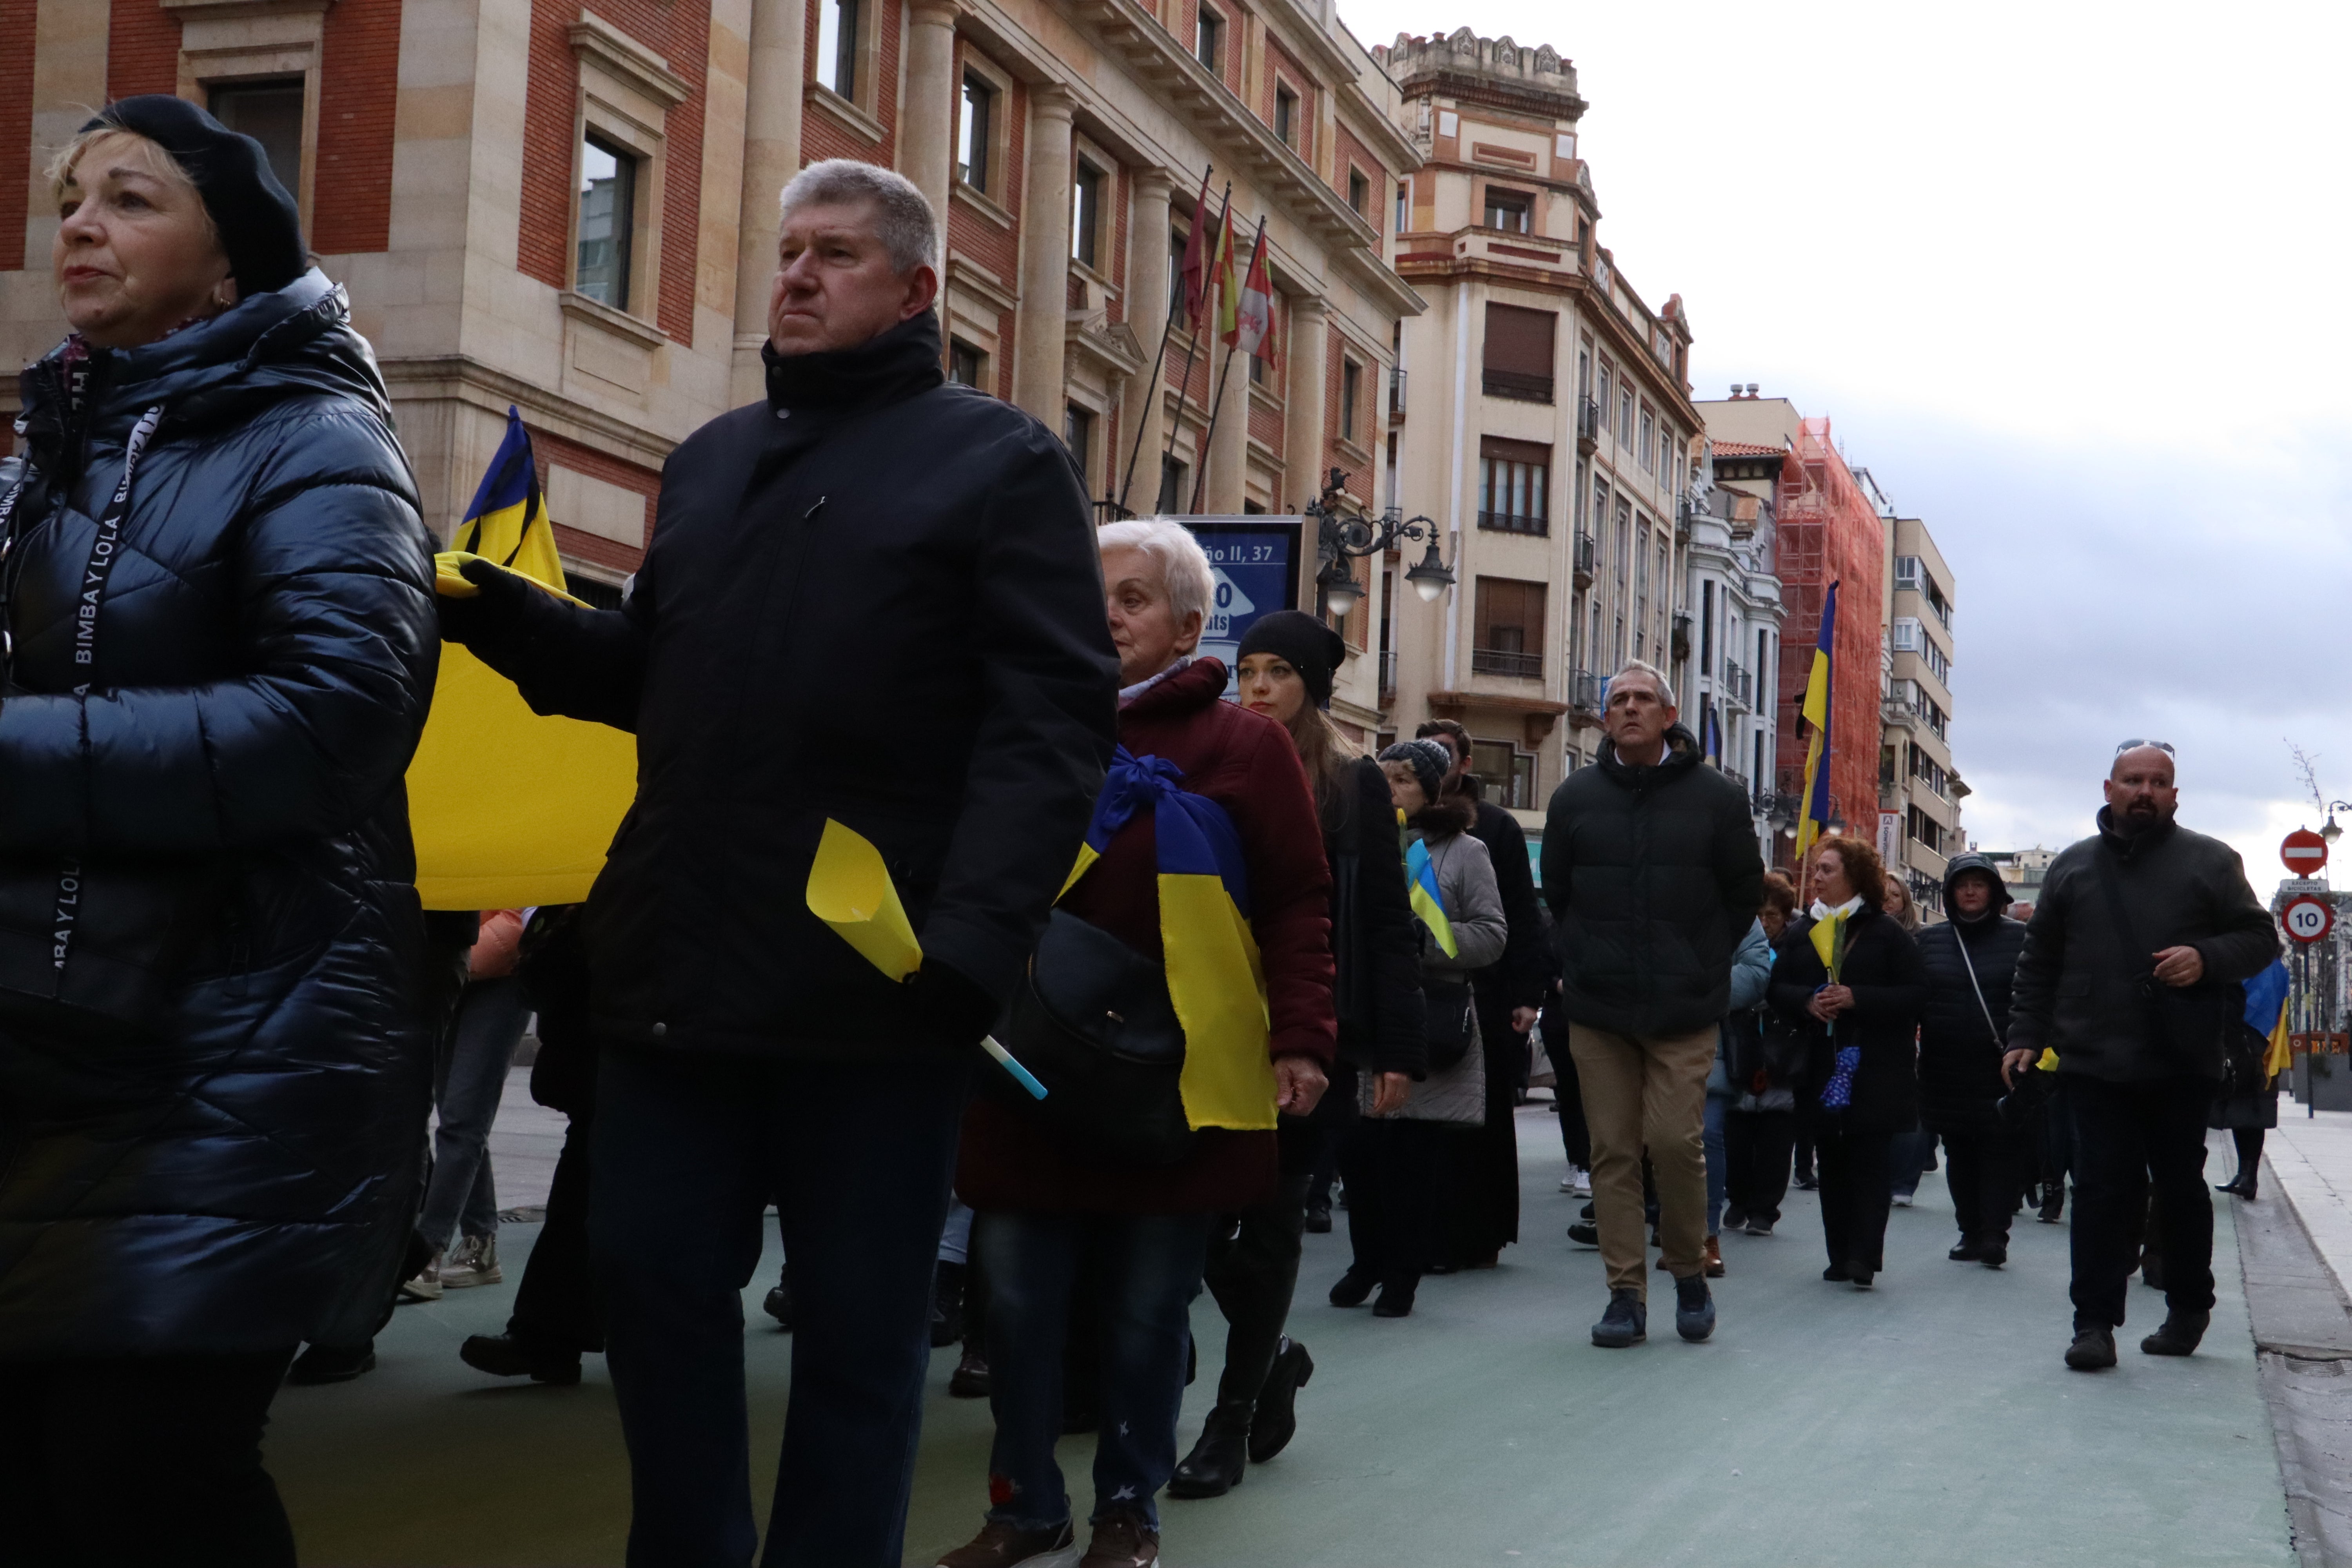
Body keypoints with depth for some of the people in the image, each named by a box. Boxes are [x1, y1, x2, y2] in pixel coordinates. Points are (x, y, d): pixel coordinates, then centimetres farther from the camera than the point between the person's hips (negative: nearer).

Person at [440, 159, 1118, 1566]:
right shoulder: (713, 461, 20)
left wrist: (972, 942, -22)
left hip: (872, 986, -5)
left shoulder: (999, 462, 0)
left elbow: (1051, 722, -10)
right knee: (655, 1279, 9)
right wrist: (505, 617, 3)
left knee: (859, 1325, 5)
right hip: (682, 971, 6)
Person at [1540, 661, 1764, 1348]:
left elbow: (1744, 892, 9)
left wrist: (1700, 965, 9)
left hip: (1685, 1010, -2)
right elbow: (1556, 893, 17)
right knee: (1613, 1150, 2)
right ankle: (1626, 1294, 9)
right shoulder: (1576, 796, 6)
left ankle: (1690, 1273, 13)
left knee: (1675, 1140, -10)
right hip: (1596, 1008, 2)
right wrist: (1589, 962, 11)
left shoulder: (1715, 796, 0)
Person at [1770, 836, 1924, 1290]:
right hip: (1820, 1072, 4)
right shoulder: (1798, 933, 13)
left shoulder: (1887, 933, 0)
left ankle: (1864, 1256, -11)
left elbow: (1912, 996, -7)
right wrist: (1808, 1001, -13)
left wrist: (1856, 998, -18)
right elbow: (1778, 989, 7)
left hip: (1874, 1072, -4)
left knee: (1870, 1163, -7)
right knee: (1832, 1167, 6)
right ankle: (1841, 1256, 11)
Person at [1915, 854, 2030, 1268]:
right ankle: (1971, 1231, 17)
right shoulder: (1929, 940, 10)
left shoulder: (2019, 938, 2)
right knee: (1959, 1153, 9)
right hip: (1946, 1069, 4)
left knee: (2002, 1148, -6)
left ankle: (1994, 1232, -5)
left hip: (2001, 1067, -3)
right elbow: (1912, 1000, 9)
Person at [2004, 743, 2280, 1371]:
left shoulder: (2210, 861, 4)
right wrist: (2026, 1035, 6)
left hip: (2181, 1065, -1)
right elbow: (2039, 962, 14)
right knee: (2102, 1191, -4)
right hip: (2094, 1064, 1)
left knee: (2181, 1188, 10)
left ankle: (2189, 1307, 28)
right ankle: (2095, 1322, 0)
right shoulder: (2073, 867, 11)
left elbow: (2260, 937, 5)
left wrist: (2209, 959, -14)